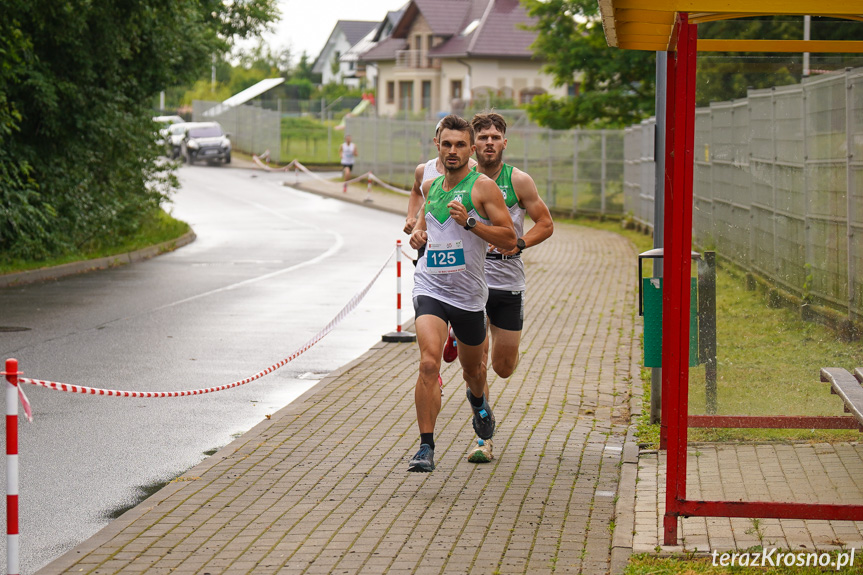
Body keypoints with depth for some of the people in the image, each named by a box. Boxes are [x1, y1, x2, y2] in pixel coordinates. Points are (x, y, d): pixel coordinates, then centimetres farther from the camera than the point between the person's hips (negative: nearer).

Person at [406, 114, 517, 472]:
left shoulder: (483, 188, -7)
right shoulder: (430, 187, 7)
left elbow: (509, 239, -11)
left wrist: (469, 221, -23)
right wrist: (418, 234, 7)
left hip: (470, 294, -1)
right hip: (430, 287, 1)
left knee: (472, 368, 19)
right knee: (429, 363, -22)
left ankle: (478, 402, 57)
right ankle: (426, 447, -19)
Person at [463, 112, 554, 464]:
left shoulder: (519, 181, -2)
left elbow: (545, 224, 4)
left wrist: (518, 244, -12)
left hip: (508, 282, 1)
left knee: (504, 368, 9)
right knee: (477, 362, -9)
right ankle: (483, 438, -1)